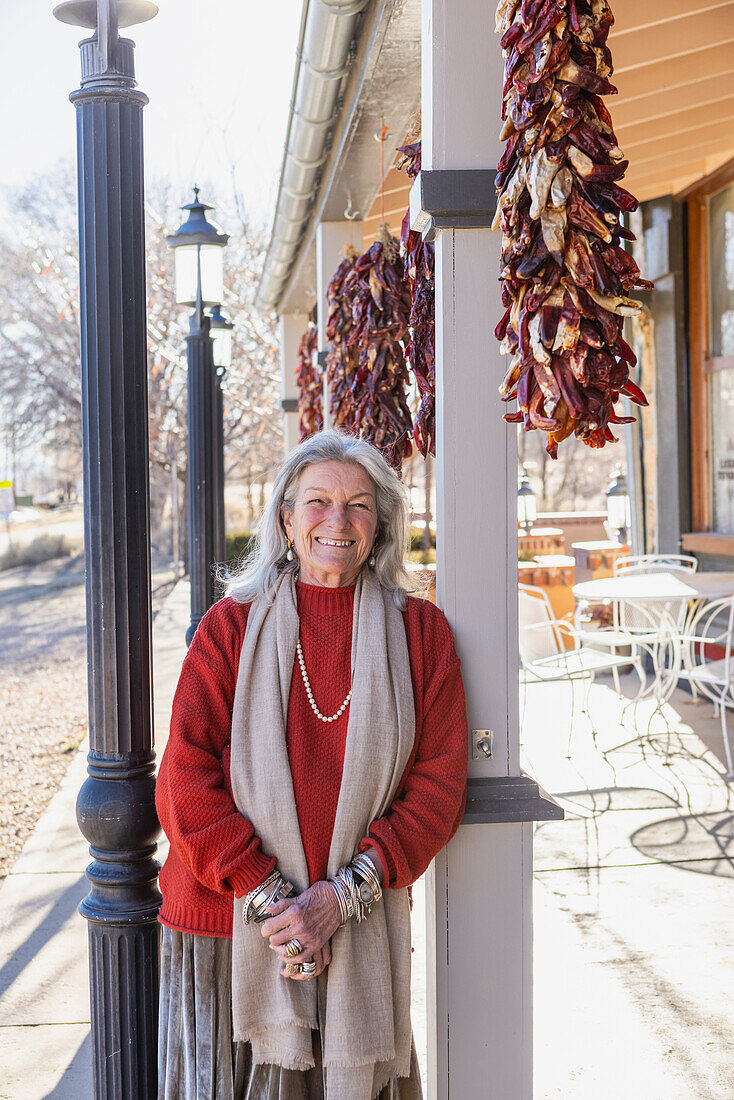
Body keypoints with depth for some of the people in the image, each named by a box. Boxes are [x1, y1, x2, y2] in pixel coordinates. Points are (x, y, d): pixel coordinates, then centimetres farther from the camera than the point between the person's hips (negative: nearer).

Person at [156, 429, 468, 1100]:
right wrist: (270, 898, -14)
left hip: (361, 932, 1)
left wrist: (341, 896, -12)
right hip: (229, 926, -1)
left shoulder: (420, 632, 3)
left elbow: (440, 784, -2)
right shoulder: (232, 627, 1)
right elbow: (185, 782, -5)